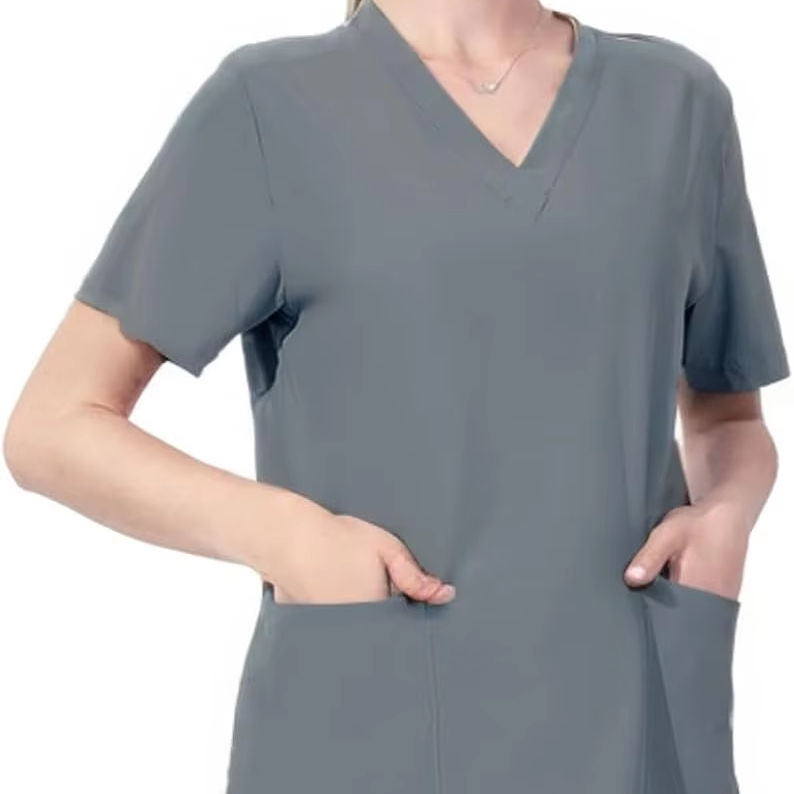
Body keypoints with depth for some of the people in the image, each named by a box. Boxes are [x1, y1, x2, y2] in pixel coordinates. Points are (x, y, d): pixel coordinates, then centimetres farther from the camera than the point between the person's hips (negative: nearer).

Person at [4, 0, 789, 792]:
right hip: (367, 727, -2)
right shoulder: (270, 105, -1)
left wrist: (726, 513, -3)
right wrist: (279, 532, -16)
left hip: (635, 724, 3)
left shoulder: (678, 100, 9)